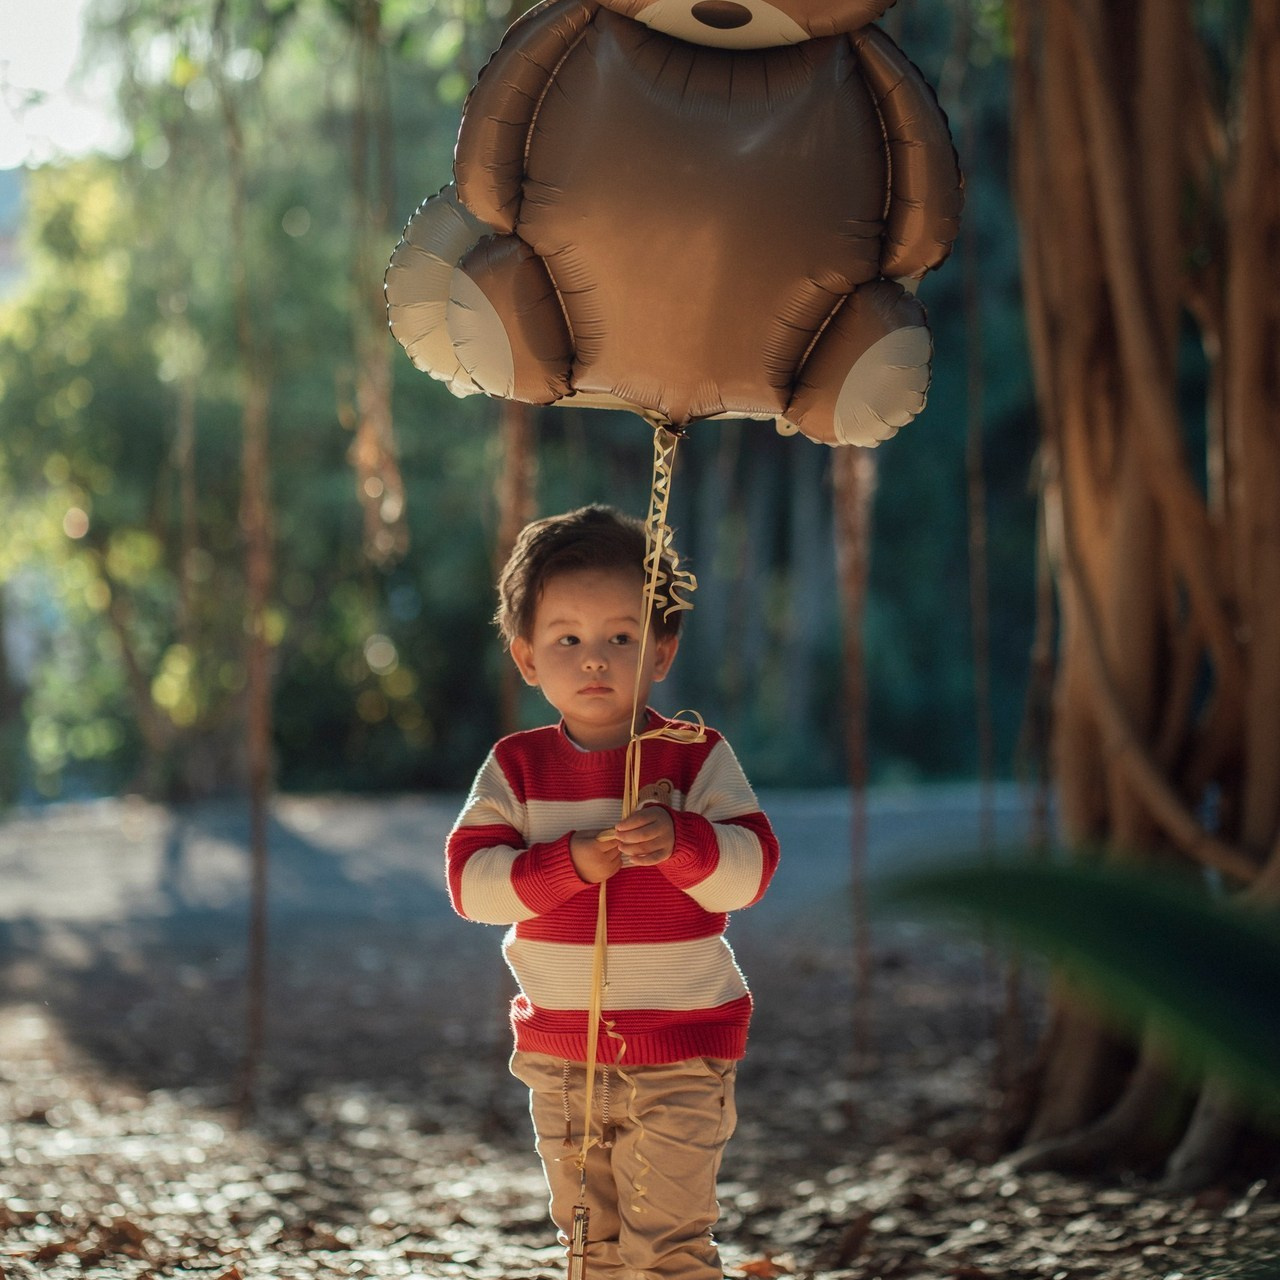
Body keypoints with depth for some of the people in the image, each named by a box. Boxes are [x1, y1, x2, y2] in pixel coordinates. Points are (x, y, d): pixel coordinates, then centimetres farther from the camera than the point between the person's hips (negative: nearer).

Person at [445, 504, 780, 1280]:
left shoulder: (696, 758, -7)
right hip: (560, 1054, 4)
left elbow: (749, 873, -15)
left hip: (680, 1051, -4)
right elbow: (470, 880, -10)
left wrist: (679, 842, -34)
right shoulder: (516, 768, 0)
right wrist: (569, 862, -25)